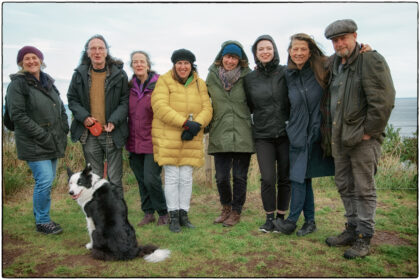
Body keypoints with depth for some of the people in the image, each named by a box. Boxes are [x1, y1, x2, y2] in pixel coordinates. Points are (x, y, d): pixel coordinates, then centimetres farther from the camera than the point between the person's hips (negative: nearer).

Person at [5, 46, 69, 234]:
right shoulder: (18, 84, -7)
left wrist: (64, 129, 8)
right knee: (44, 181, -10)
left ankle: (41, 217, 27)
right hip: (33, 144, -7)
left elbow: (60, 107, 21)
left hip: (53, 142, 7)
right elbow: (17, 115, -14)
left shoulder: (48, 81, 16)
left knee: (48, 180, 12)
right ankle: (42, 222, 6)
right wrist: (41, 134, -17)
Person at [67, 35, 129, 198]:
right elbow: (72, 99, 11)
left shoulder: (119, 74, -1)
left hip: (113, 134, -2)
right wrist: (83, 116, -7)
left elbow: (125, 101, -1)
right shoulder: (79, 74, 6)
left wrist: (114, 121, -16)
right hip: (89, 134, 3)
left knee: (115, 179, 4)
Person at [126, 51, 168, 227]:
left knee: (151, 178, -9)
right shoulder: (130, 86, 9)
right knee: (141, 180, 10)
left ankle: (163, 212, 11)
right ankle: (148, 213, 24)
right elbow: (128, 112, 16)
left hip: (152, 141, -5)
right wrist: (128, 139, 12)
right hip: (135, 141, 5)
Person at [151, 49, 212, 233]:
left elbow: (207, 108, 4)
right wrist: (185, 123, -22)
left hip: (191, 139, 3)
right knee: (172, 177, 0)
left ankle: (183, 214, 19)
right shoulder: (164, 81, -2)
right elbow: (160, 107, -15)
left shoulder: (200, 84, 11)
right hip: (168, 137, -3)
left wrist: (197, 124, -16)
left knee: (186, 177, 6)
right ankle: (173, 216, 12)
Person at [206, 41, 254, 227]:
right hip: (220, 135, 1)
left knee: (239, 177, 6)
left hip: (242, 135, -1)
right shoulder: (212, 76, 4)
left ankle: (236, 211, 24)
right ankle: (226, 208, 30)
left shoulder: (246, 76, 0)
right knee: (221, 178, 5)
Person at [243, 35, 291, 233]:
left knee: (284, 178, 5)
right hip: (262, 135, 1)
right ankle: (269, 218, 13)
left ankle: (281, 217, 21)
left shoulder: (285, 73, 0)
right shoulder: (250, 78, 6)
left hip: (285, 133, 0)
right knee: (267, 179, -4)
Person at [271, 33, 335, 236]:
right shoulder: (288, 76, 8)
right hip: (297, 133, 4)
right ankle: (310, 221, 17)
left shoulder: (322, 70, -2)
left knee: (300, 176, -5)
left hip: (316, 132, -3)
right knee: (301, 176, 5)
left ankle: (291, 221, 4)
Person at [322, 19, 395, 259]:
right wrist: (330, 129, 16)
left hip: (363, 138, -8)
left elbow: (383, 101, -16)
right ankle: (353, 229, 29)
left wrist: (368, 131, -15)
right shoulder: (333, 64, 13)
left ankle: (364, 238, 12)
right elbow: (327, 99, 24)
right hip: (340, 138, 8)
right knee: (345, 186, 15)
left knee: (364, 189, 1)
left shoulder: (371, 60, -10)